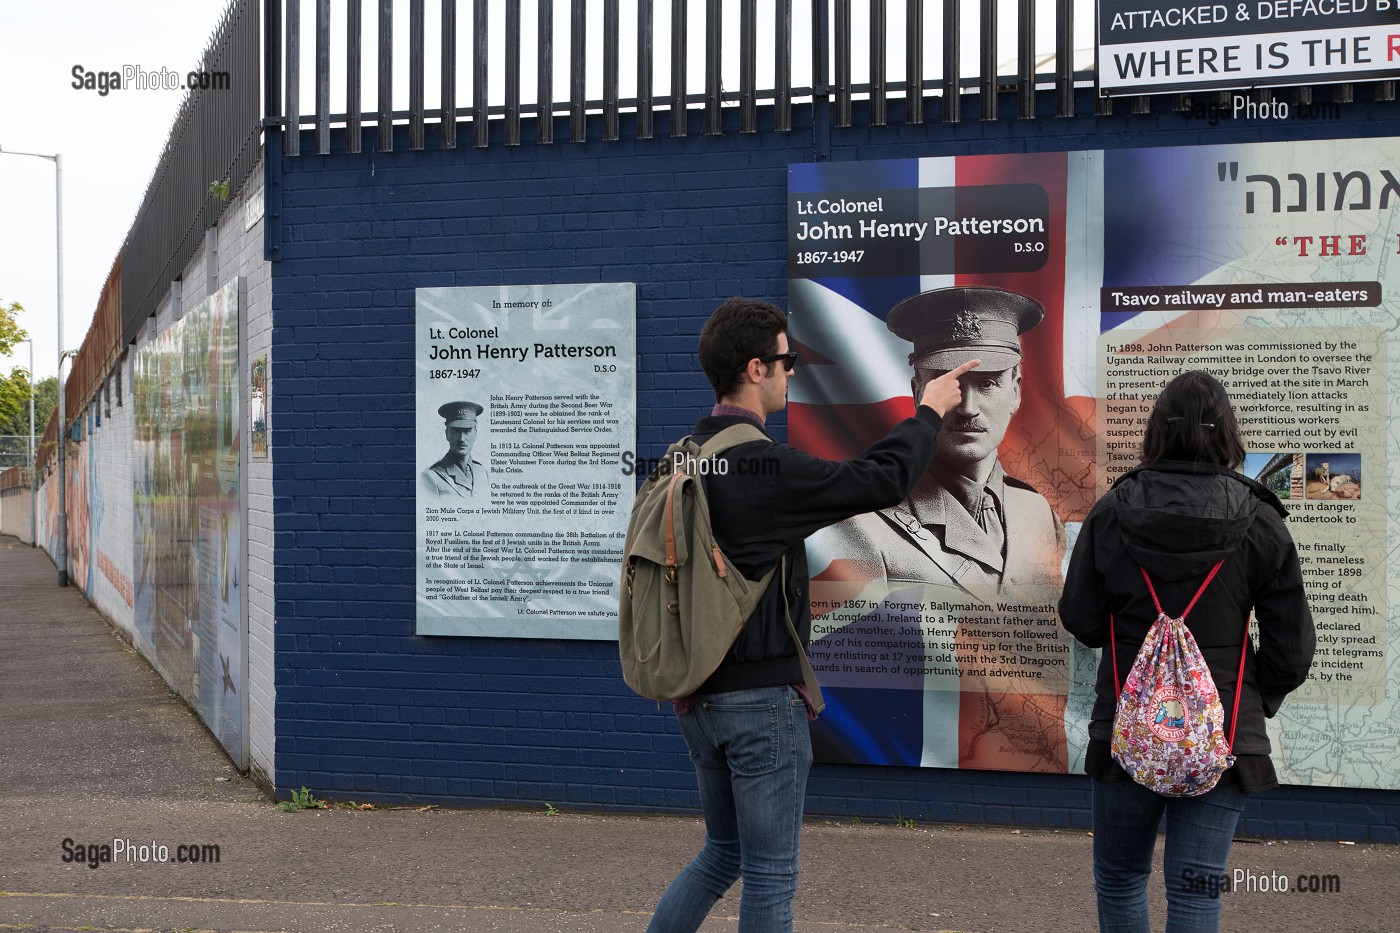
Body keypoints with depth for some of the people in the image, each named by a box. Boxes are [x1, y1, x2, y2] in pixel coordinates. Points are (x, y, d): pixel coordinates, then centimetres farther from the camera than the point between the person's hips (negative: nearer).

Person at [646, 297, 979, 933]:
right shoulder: (766, 466, -20)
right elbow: (882, 480, -13)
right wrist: (929, 411, 5)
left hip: (700, 695, 8)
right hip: (762, 695, -8)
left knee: (723, 852, 22)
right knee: (769, 876, 2)